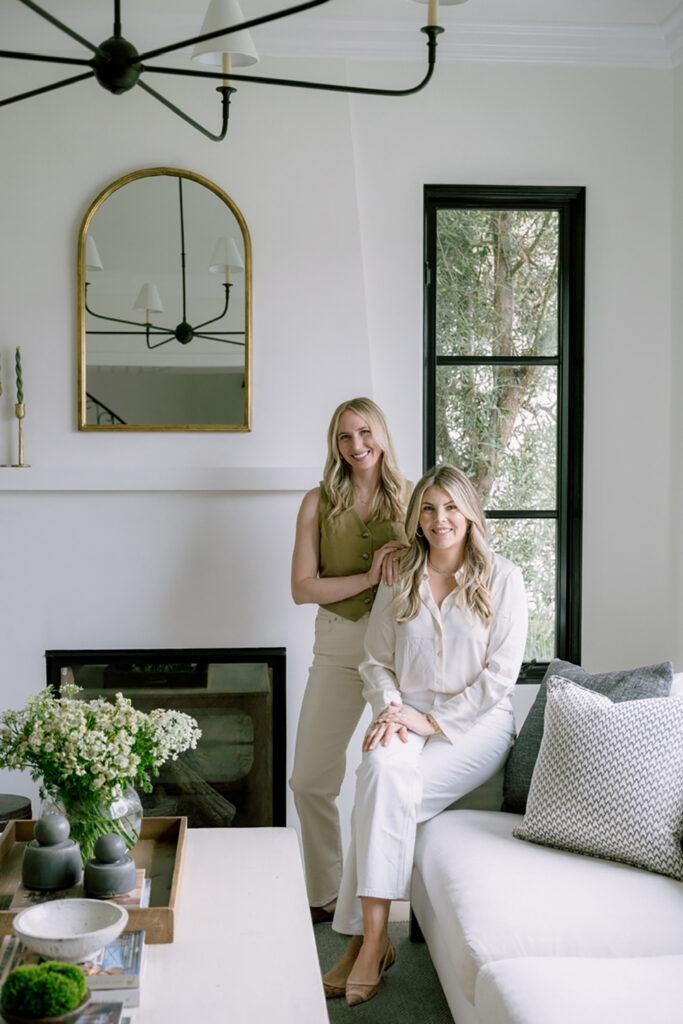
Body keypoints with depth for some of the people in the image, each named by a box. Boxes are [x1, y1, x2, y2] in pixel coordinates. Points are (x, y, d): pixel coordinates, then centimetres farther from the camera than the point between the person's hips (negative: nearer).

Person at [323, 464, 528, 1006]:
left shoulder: (502, 578, -2)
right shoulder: (400, 580, 10)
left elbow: (500, 674, -7)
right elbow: (376, 661, 12)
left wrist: (434, 719, -13)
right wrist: (390, 709, -8)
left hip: (477, 720, -3)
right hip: (411, 717, 3)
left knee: (384, 790, -28)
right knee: (383, 767, -31)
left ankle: (367, 939, -20)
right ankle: (372, 941, -27)